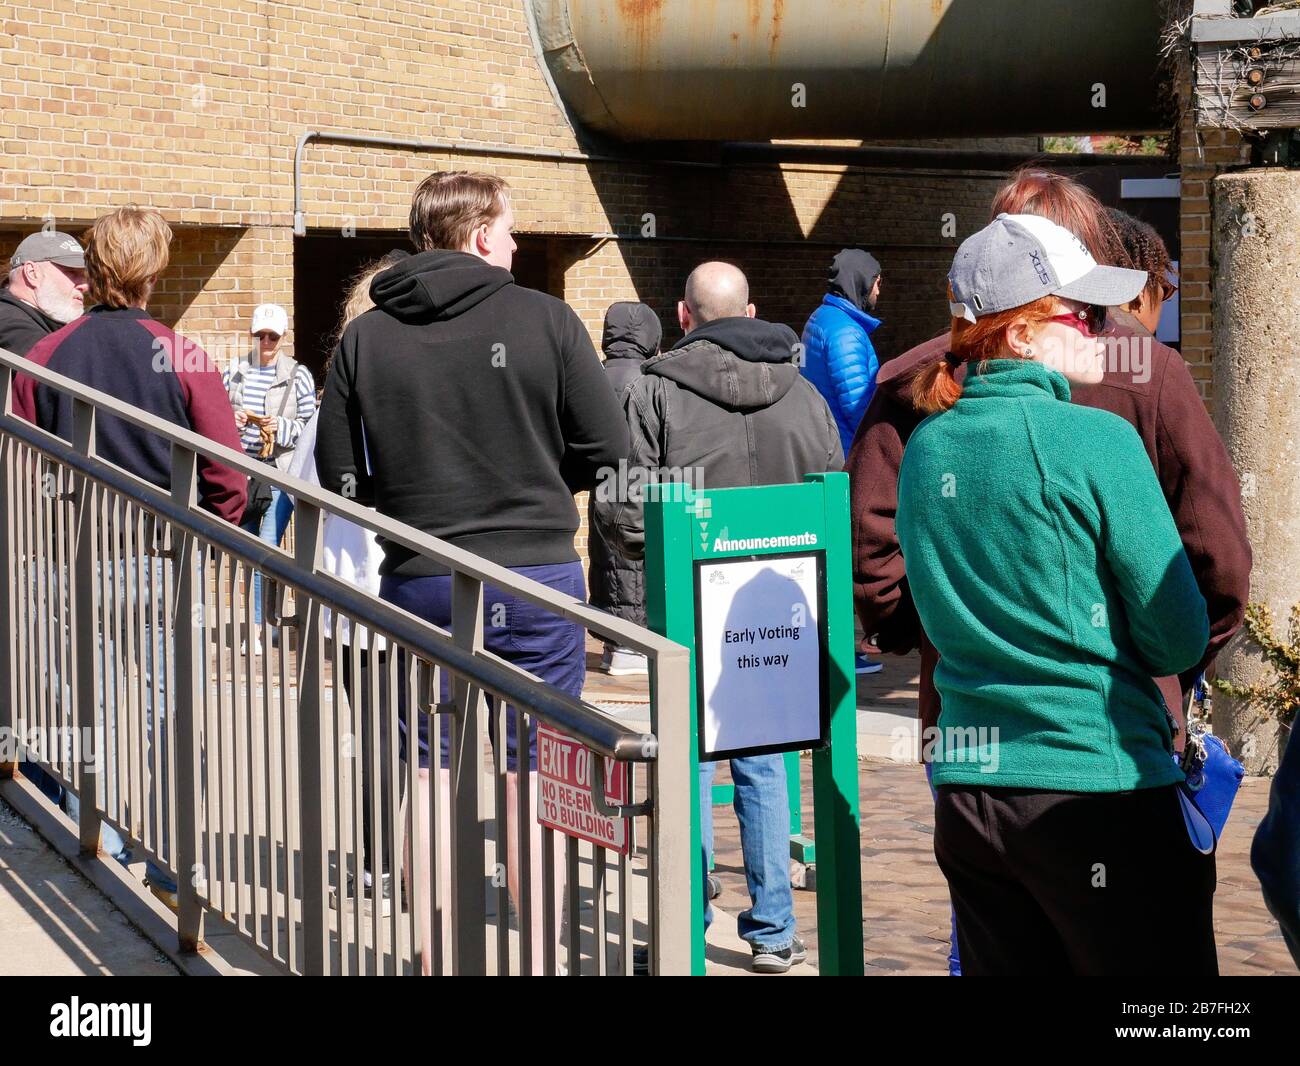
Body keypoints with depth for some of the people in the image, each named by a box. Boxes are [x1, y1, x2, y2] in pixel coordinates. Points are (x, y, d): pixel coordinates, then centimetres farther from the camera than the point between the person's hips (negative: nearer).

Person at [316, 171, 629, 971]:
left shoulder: (365, 339, 0)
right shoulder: (544, 320, -6)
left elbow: (341, 477, -1)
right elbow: (607, 449, -4)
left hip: (418, 582, 2)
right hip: (538, 574, -2)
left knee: (431, 784, 10)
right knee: (535, 781, 7)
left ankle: (435, 956, 14)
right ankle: (540, 956, 13)